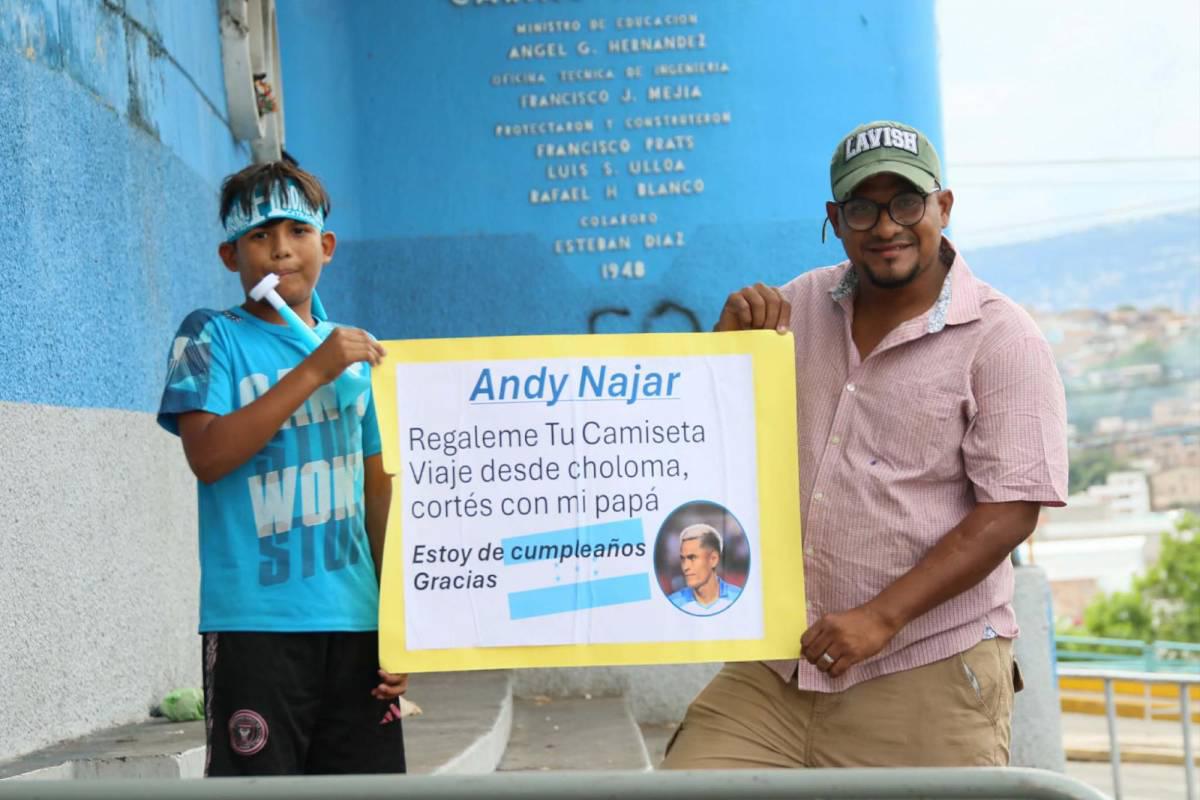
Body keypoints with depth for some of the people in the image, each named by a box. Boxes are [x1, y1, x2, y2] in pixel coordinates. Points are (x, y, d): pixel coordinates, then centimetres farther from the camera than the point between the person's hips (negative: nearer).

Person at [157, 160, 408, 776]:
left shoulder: (357, 353, 14)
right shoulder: (212, 337, 2)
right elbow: (207, 454, -13)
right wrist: (315, 370, -14)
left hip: (356, 621, 4)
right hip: (255, 622, -4)